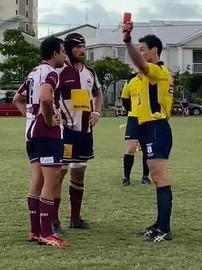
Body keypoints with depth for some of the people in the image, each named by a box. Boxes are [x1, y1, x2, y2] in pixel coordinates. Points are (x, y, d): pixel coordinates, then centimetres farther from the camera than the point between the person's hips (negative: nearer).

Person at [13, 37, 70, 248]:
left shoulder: (34, 73, 16)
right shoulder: (50, 73, -12)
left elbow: (17, 99, 24)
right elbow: (45, 98, -32)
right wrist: (50, 120, -18)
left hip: (32, 132, 10)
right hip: (48, 134, -10)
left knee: (37, 181, 12)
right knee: (50, 182, -8)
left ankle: (35, 231, 16)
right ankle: (46, 234, -8)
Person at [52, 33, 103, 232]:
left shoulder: (89, 72, 11)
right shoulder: (61, 71, -11)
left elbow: (98, 94, 25)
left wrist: (96, 112, 10)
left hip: (85, 130, 7)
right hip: (66, 129, -7)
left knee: (79, 173, 12)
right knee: (60, 172, -7)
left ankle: (75, 218, 21)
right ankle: (54, 219, -1)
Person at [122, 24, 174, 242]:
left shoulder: (158, 71, -11)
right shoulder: (154, 73, 21)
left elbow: (140, 64, -32)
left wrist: (128, 42, -46)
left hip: (155, 129, -11)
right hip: (152, 128, 11)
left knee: (161, 178, -12)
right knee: (158, 179, 15)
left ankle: (164, 230, -13)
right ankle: (160, 224, 23)